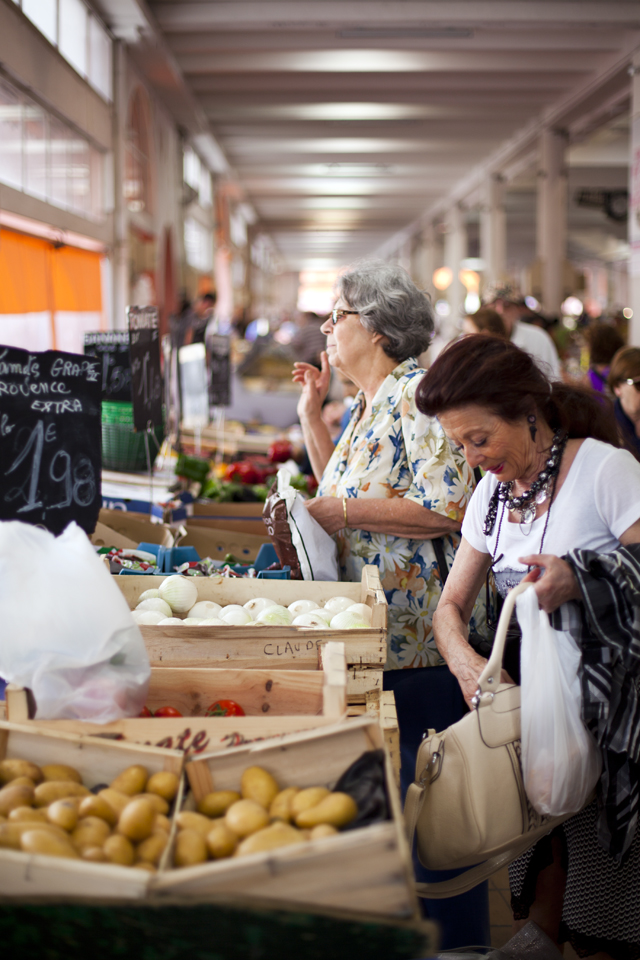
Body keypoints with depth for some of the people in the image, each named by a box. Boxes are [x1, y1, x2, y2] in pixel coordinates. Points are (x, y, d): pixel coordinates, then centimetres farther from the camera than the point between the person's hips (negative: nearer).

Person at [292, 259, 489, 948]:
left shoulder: (418, 393, -13)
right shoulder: (365, 404, 16)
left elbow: (446, 508, -21)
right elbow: (341, 495, 21)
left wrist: (340, 509, -17)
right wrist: (311, 414, 16)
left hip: (418, 634, -9)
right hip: (368, 629, 9)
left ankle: (455, 936, 10)